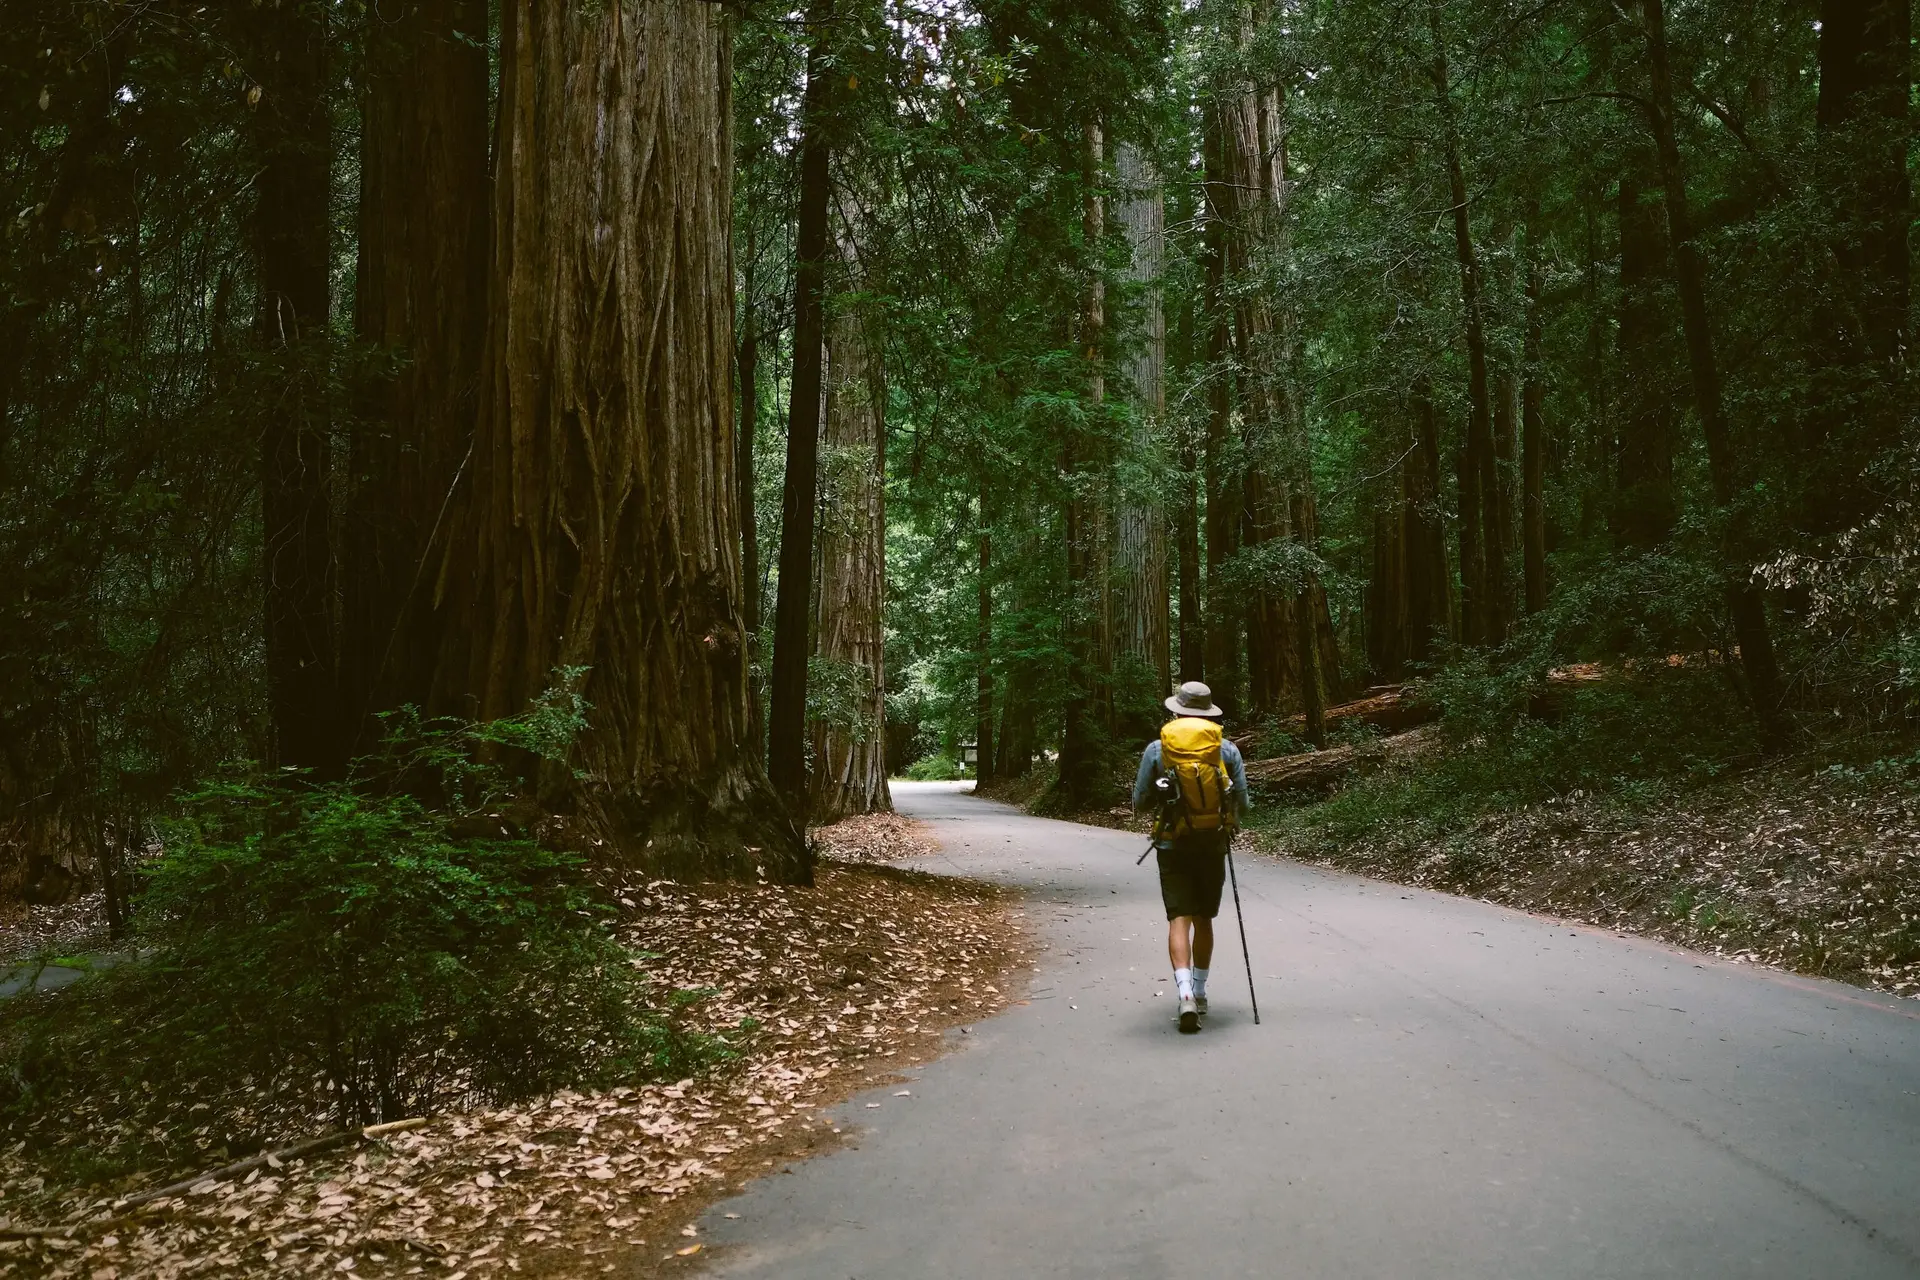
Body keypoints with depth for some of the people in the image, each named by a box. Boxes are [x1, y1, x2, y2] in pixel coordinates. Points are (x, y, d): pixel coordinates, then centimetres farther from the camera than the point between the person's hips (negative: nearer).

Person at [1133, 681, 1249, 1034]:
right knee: (1203, 920, 16)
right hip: (1213, 845, 2)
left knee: (1180, 919, -4)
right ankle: (1200, 993, 27)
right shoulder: (1228, 750, -1)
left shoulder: (1156, 749, -3)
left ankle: (1186, 994, -23)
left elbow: (1140, 802, 1)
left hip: (1172, 845, -2)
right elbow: (1242, 804, 1)